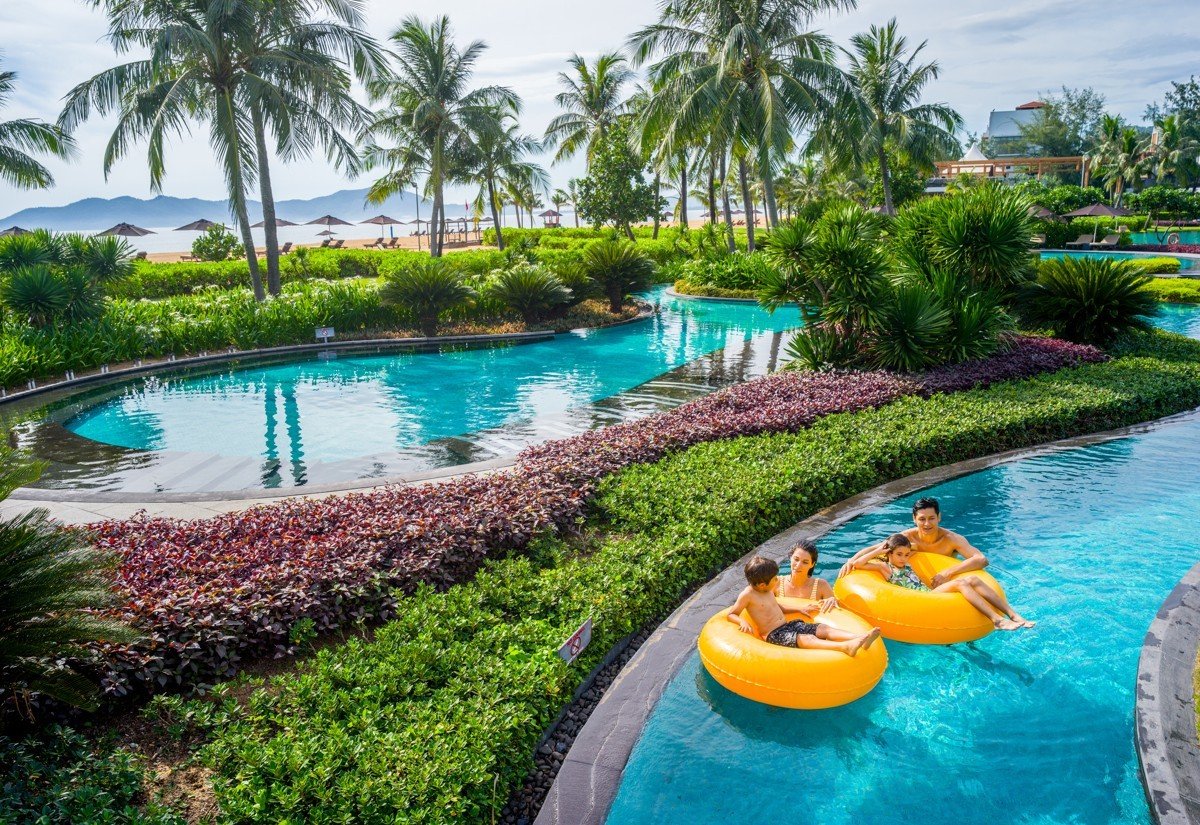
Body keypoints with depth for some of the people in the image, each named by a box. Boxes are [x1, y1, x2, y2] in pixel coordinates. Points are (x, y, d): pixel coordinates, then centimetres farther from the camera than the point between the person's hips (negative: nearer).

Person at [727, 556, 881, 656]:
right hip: (773, 635, -9)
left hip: (788, 625, 9)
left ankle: (860, 639, -35)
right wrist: (743, 622, -28)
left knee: (824, 629, -13)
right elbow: (730, 614, -8)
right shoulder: (747, 595, -12)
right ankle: (845, 647, -58)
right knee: (806, 639, -34)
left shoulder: (768, 590, 12)